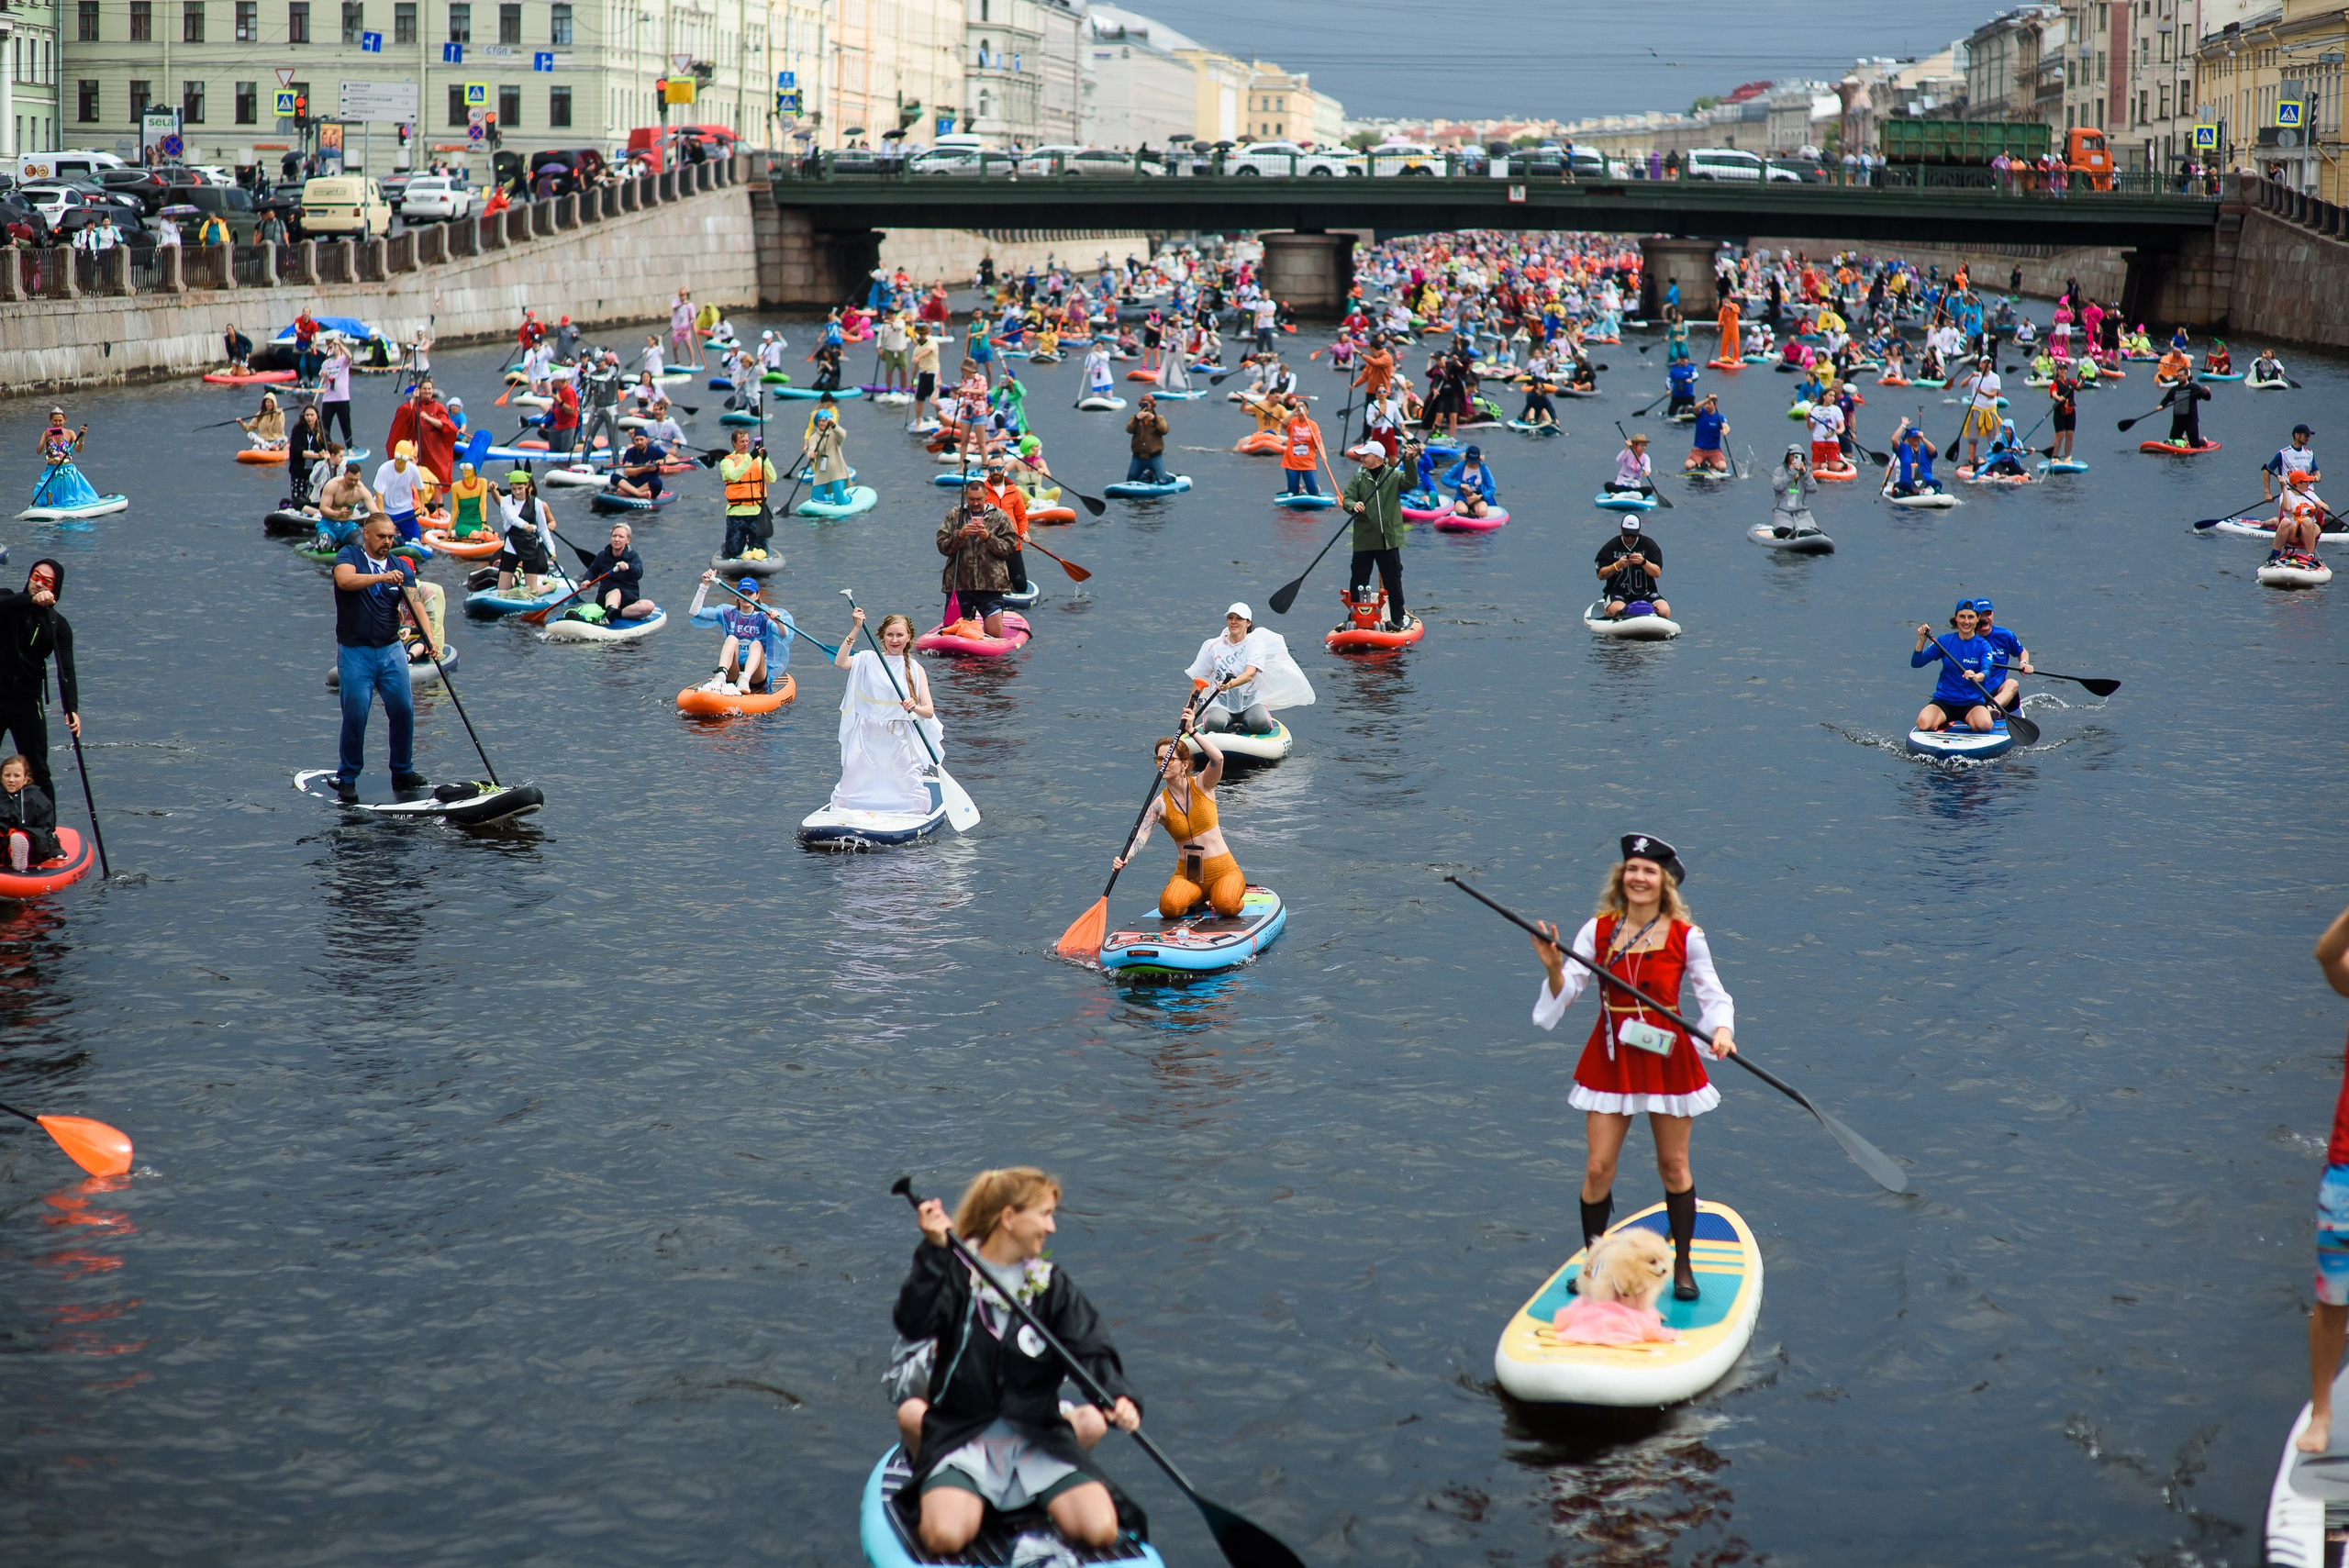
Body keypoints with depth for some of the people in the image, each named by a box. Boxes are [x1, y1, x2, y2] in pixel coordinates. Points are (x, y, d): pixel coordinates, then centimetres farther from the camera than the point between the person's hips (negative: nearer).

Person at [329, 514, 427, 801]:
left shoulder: (401, 566, 9)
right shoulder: (349, 555, -1)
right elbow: (345, 579, -24)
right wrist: (382, 577, -32)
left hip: (391, 650, 4)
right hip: (355, 651, -4)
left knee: (403, 710, 1)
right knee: (356, 715, -6)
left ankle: (402, 772, 16)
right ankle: (347, 778, 7)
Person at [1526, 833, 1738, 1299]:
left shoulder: (1686, 936, -5)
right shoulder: (1597, 930, -1)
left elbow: (1713, 994, 0)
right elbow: (1566, 992, -1)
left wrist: (1721, 1031, -19)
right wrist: (1554, 967, -21)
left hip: (1667, 1057, -1)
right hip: (1610, 1059, 1)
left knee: (1674, 1166, 8)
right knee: (1598, 1169, 1)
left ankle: (1682, 1265, 23)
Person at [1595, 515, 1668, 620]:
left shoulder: (1649, 544, 6)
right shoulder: (1611, 546, 4)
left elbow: (1657, 573, -3)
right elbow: (1601, 575, -1)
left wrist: (1643, 562, -22)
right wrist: (1617, 565, -18)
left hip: (1645, 592, 2)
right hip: (1618, 591, -2)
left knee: (1664, 611, -22)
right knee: (1617, 610, -35)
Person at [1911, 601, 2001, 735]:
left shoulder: (1983, 646, -1)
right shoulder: (1945, 641, 3)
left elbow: (1986, 671, -20)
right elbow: (1916, 663, -1)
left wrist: (1977, 676, -44)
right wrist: (1922, 641, -18)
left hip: (1973, 702, -1)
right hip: (1944, 701, 1)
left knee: (1984, 725, -34)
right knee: (1924, 724, -29)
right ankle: (1943, 722, 6)